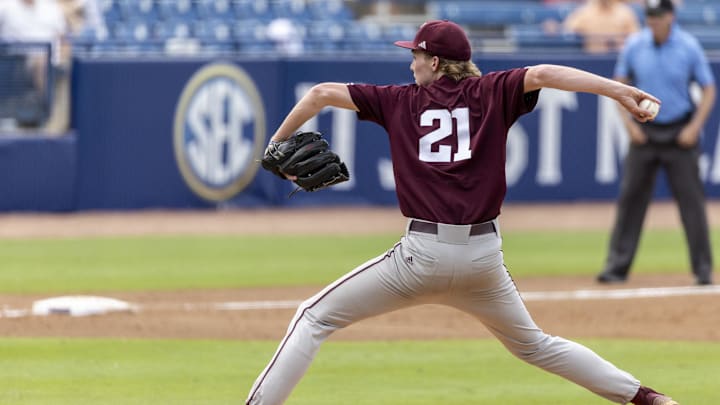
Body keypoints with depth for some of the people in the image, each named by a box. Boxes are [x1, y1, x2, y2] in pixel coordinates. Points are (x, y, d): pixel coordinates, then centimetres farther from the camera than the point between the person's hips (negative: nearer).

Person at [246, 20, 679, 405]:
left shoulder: (401, 101, 8)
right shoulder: (489, 94, 8)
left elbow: (321, 93, 6)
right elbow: (541, 75, -9)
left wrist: (278, 144, 18)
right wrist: (617, 90, -16)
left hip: (423, 254, -3)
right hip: (484, 257, 3)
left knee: (315, 318, 7)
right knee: (533, 344, 24)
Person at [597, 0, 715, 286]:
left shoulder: (689, 47, -7)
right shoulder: (634, 46, -1)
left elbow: (708, 90, -1)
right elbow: (620, 85, 9)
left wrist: (695, 127, -11)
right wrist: (628, 123, -1)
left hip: (679, 134, -2)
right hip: (644, 132, 2)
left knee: (691, 199, -2)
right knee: (630, 197, 0)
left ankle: (703, 269, 4)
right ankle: (617, 266, 5)